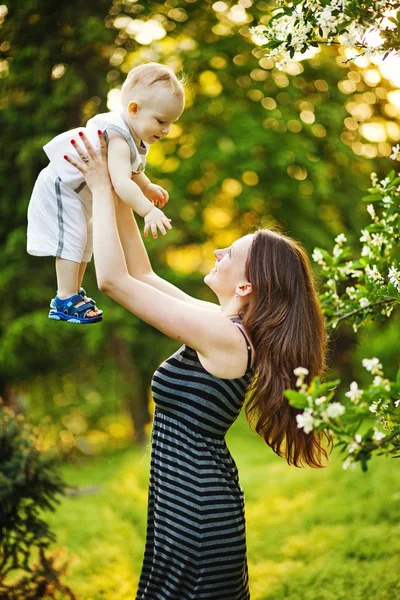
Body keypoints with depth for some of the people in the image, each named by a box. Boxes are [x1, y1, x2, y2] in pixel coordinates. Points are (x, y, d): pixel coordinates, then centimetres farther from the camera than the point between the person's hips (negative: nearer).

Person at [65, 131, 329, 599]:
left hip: (196, 511, -9)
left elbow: (113, 279, -21)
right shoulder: (229, 327, 6)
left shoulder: (224, 336, -21)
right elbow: (142, 275, 14)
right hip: (191, 502, 9)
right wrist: (119, 195, 11)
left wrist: (102, 188, -11)